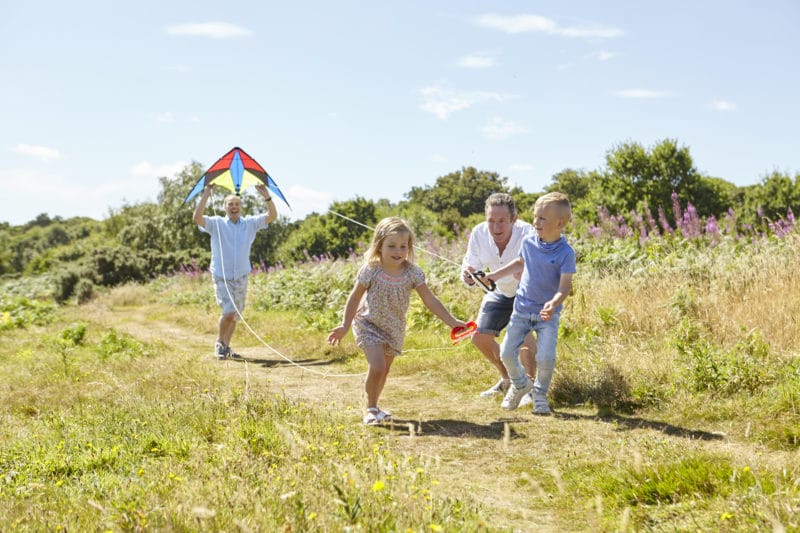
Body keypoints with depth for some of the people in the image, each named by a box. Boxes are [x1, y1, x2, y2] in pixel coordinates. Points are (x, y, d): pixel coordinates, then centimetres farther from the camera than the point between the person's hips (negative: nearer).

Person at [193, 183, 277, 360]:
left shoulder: (250, 223, 3)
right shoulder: (216, 224, -5)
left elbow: (272, 215, -4)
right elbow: (197, 217, -22)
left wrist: (266, 195, -19)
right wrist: (207, 193, -27)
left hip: (242, 277, 4)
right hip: (222, 277, -4)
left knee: (235, 315, 11)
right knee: (229, 312, -16)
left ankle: (226, 346, 27)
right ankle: (219, 342, 8)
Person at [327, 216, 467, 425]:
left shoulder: (412, 272, -15)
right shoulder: (371, 270, -20)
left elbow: (430, 301, -13)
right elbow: (355, 298, -8)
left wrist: (452, 321, -19)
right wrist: (345, 326, -10)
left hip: (394, 328, 4)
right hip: (369, 325, -4)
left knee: (385, 370, 15)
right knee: (377, 367, -19)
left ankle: (374, 406, 37)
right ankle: (371, 408, 4)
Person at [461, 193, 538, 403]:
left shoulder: (527, 234, -36)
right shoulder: (479, 234, -23)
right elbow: (472, 265, -15)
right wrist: (468, 276, -39)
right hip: (500, 292, 5)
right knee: (480, 337, 5)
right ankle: (508, 379, 29)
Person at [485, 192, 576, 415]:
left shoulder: (565, 253, -15)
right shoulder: (529, 242, -2)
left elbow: (565, 285, -20)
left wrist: (554, 303, -39)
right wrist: (497, 274, 20)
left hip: (548, 314, -4)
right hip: (522, 309, 4)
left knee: (546, 358, -16)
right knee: (507, 353, 0)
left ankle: (540, 393, 14)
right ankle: (520, 384, 30)